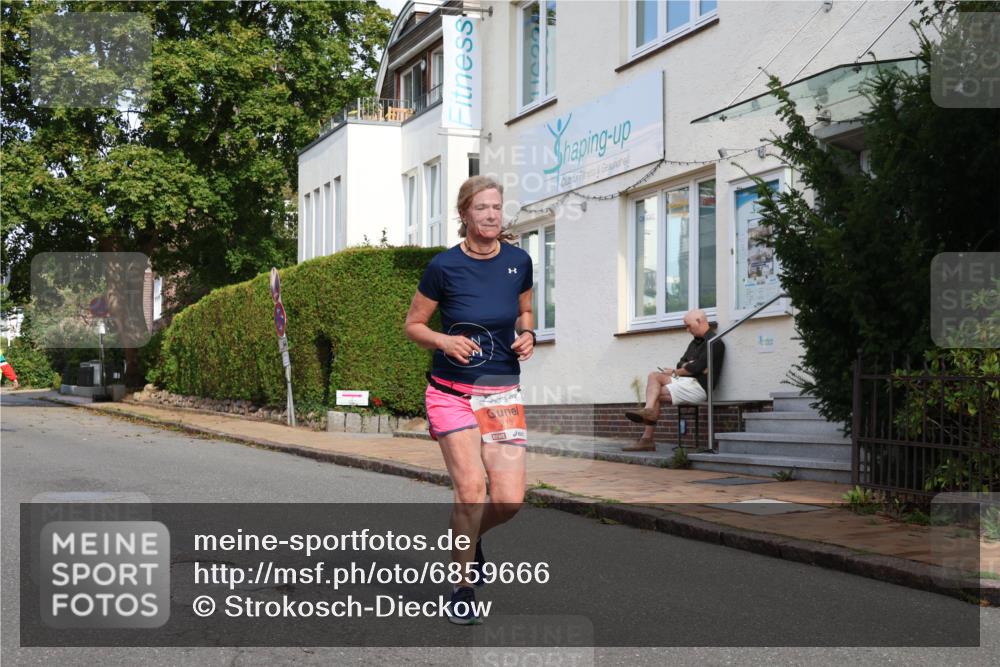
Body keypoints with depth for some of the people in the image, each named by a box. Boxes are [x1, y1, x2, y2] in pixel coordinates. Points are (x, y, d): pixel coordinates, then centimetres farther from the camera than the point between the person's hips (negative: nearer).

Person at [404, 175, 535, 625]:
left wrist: (527, 335, -2)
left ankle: (470, 537, 29)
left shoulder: (519, 261, 2)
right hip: (452, 391, -3)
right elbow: (413, 324, 2)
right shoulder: (444, 266, -7)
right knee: (471, 489, -14)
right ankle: (464, 588, 6)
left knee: (510, 499, -6)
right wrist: (444, 340, -17)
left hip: (504, 393, 3)